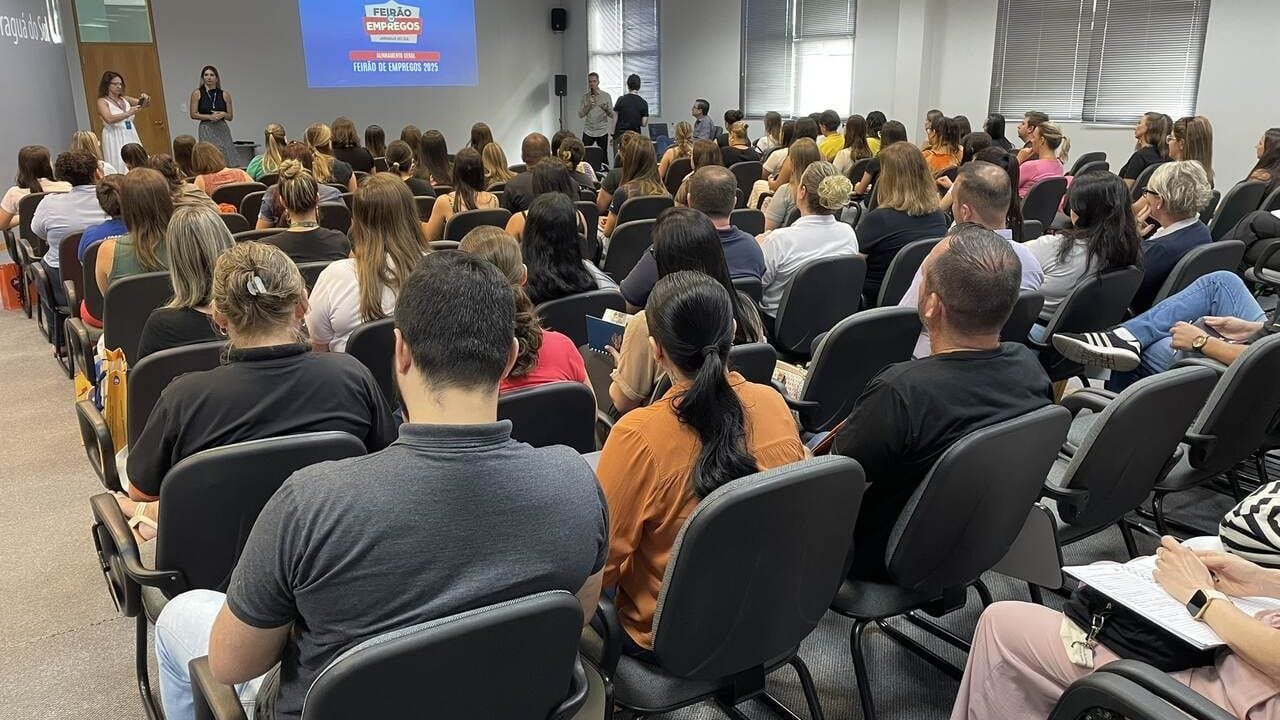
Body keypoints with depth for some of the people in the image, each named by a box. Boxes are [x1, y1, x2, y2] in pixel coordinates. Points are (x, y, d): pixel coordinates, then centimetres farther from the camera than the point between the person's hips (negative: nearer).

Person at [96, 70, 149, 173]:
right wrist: (129, 113, -25)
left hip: (131, 137, 5)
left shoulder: (125, 99, 15)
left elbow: (145, 104, 12)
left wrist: (145, 98, -10)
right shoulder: (102, 101, -1)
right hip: (115, 139, -5)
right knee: (120, 168, -11)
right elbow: (109, 119, -18)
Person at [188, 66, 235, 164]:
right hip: (206, 130, -2)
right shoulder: (197, 93, 3)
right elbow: (193, 114, 0)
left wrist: (222, 114, -9)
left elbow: (230, 117, 11)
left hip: (222, 130, 2)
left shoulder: (225, 94, 7)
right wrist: (209, 116, -11)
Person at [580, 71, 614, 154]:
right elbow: (580, 114, -1)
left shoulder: (606, 96, -1)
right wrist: (588, 106, -16)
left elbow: (612, 115, -2)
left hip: (602, 132, -1)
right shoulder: (585, 96, 3)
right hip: (588, 132, 1)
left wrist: (606, 109, -23)